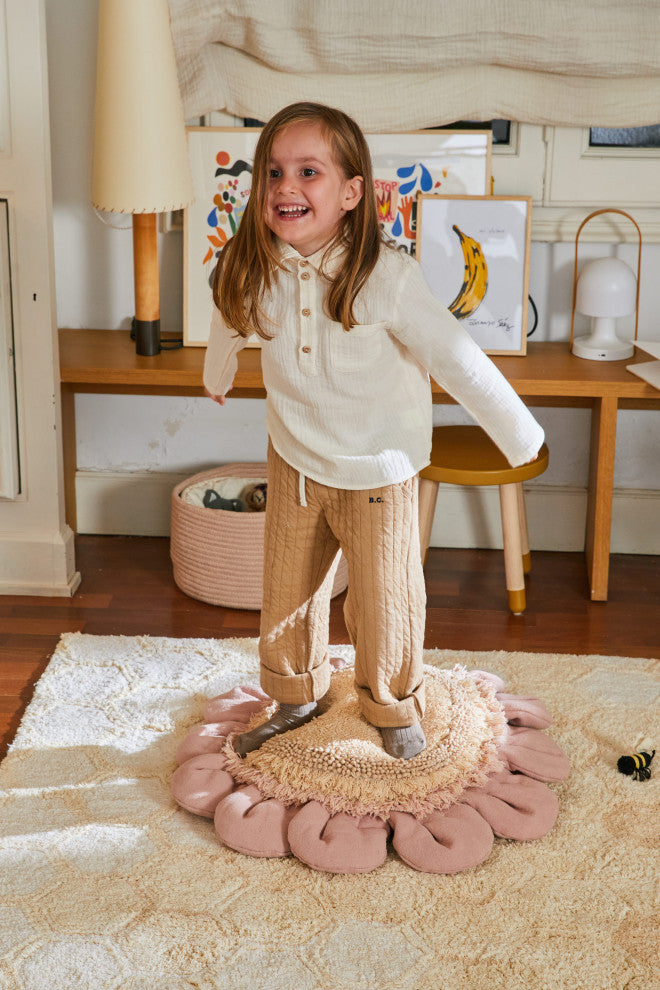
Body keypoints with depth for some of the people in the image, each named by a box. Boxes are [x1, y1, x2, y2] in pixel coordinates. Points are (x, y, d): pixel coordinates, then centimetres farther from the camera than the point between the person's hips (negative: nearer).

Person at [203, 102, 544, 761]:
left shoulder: (387, 279, -28)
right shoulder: (248, 269, -15)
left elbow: (458, 360, -21)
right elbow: (229, 322, 9)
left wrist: (520, 436, -12)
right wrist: (217, 378, 29)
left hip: (377, 470, -3)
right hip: (294, 460, 4)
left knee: (382, 599, 9)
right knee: (288, 587, 16)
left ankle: (394, 708, 37)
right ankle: (296, 697, 42)